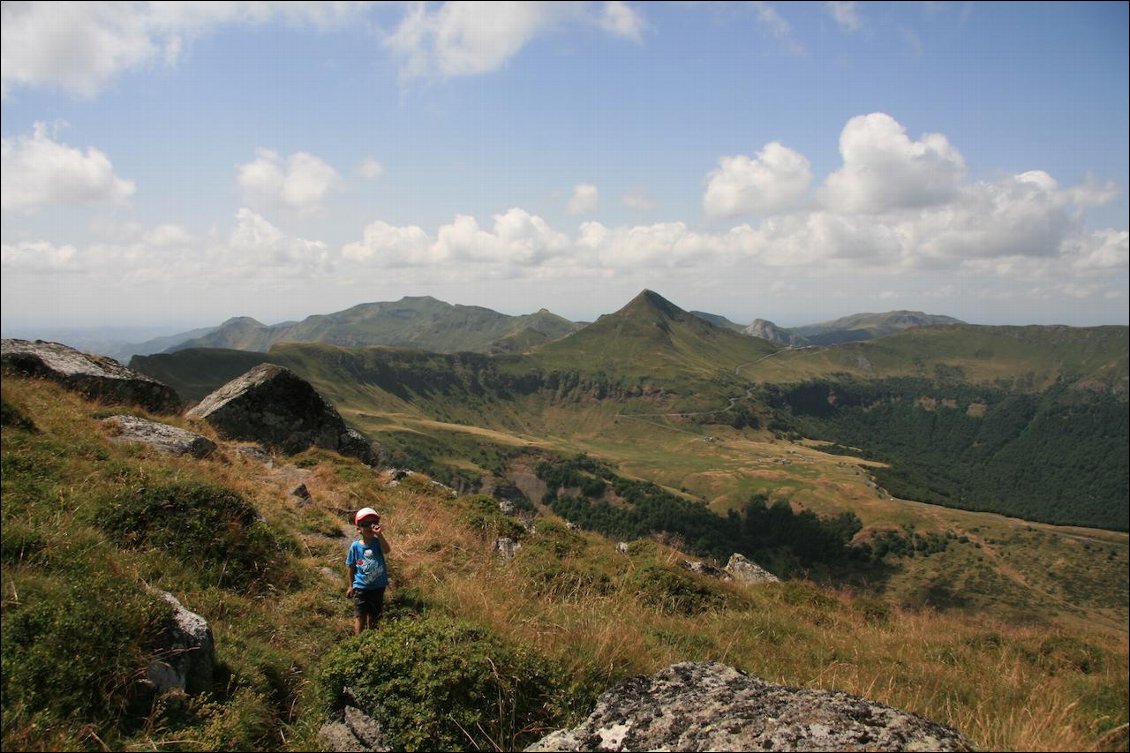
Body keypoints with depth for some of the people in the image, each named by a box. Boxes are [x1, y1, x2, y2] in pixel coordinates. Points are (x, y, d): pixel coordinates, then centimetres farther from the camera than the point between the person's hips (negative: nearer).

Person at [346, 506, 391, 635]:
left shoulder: (378, 542, -10)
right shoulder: (355, 546, -8)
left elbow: (387, 550, -32)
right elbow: (352, 568, 2)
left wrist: (380, 534, -40)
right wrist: (351, 586, 8)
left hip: (378, 587, 1)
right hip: (361, 587, -1)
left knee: (374, 616, 16)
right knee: (360, 616, -6)